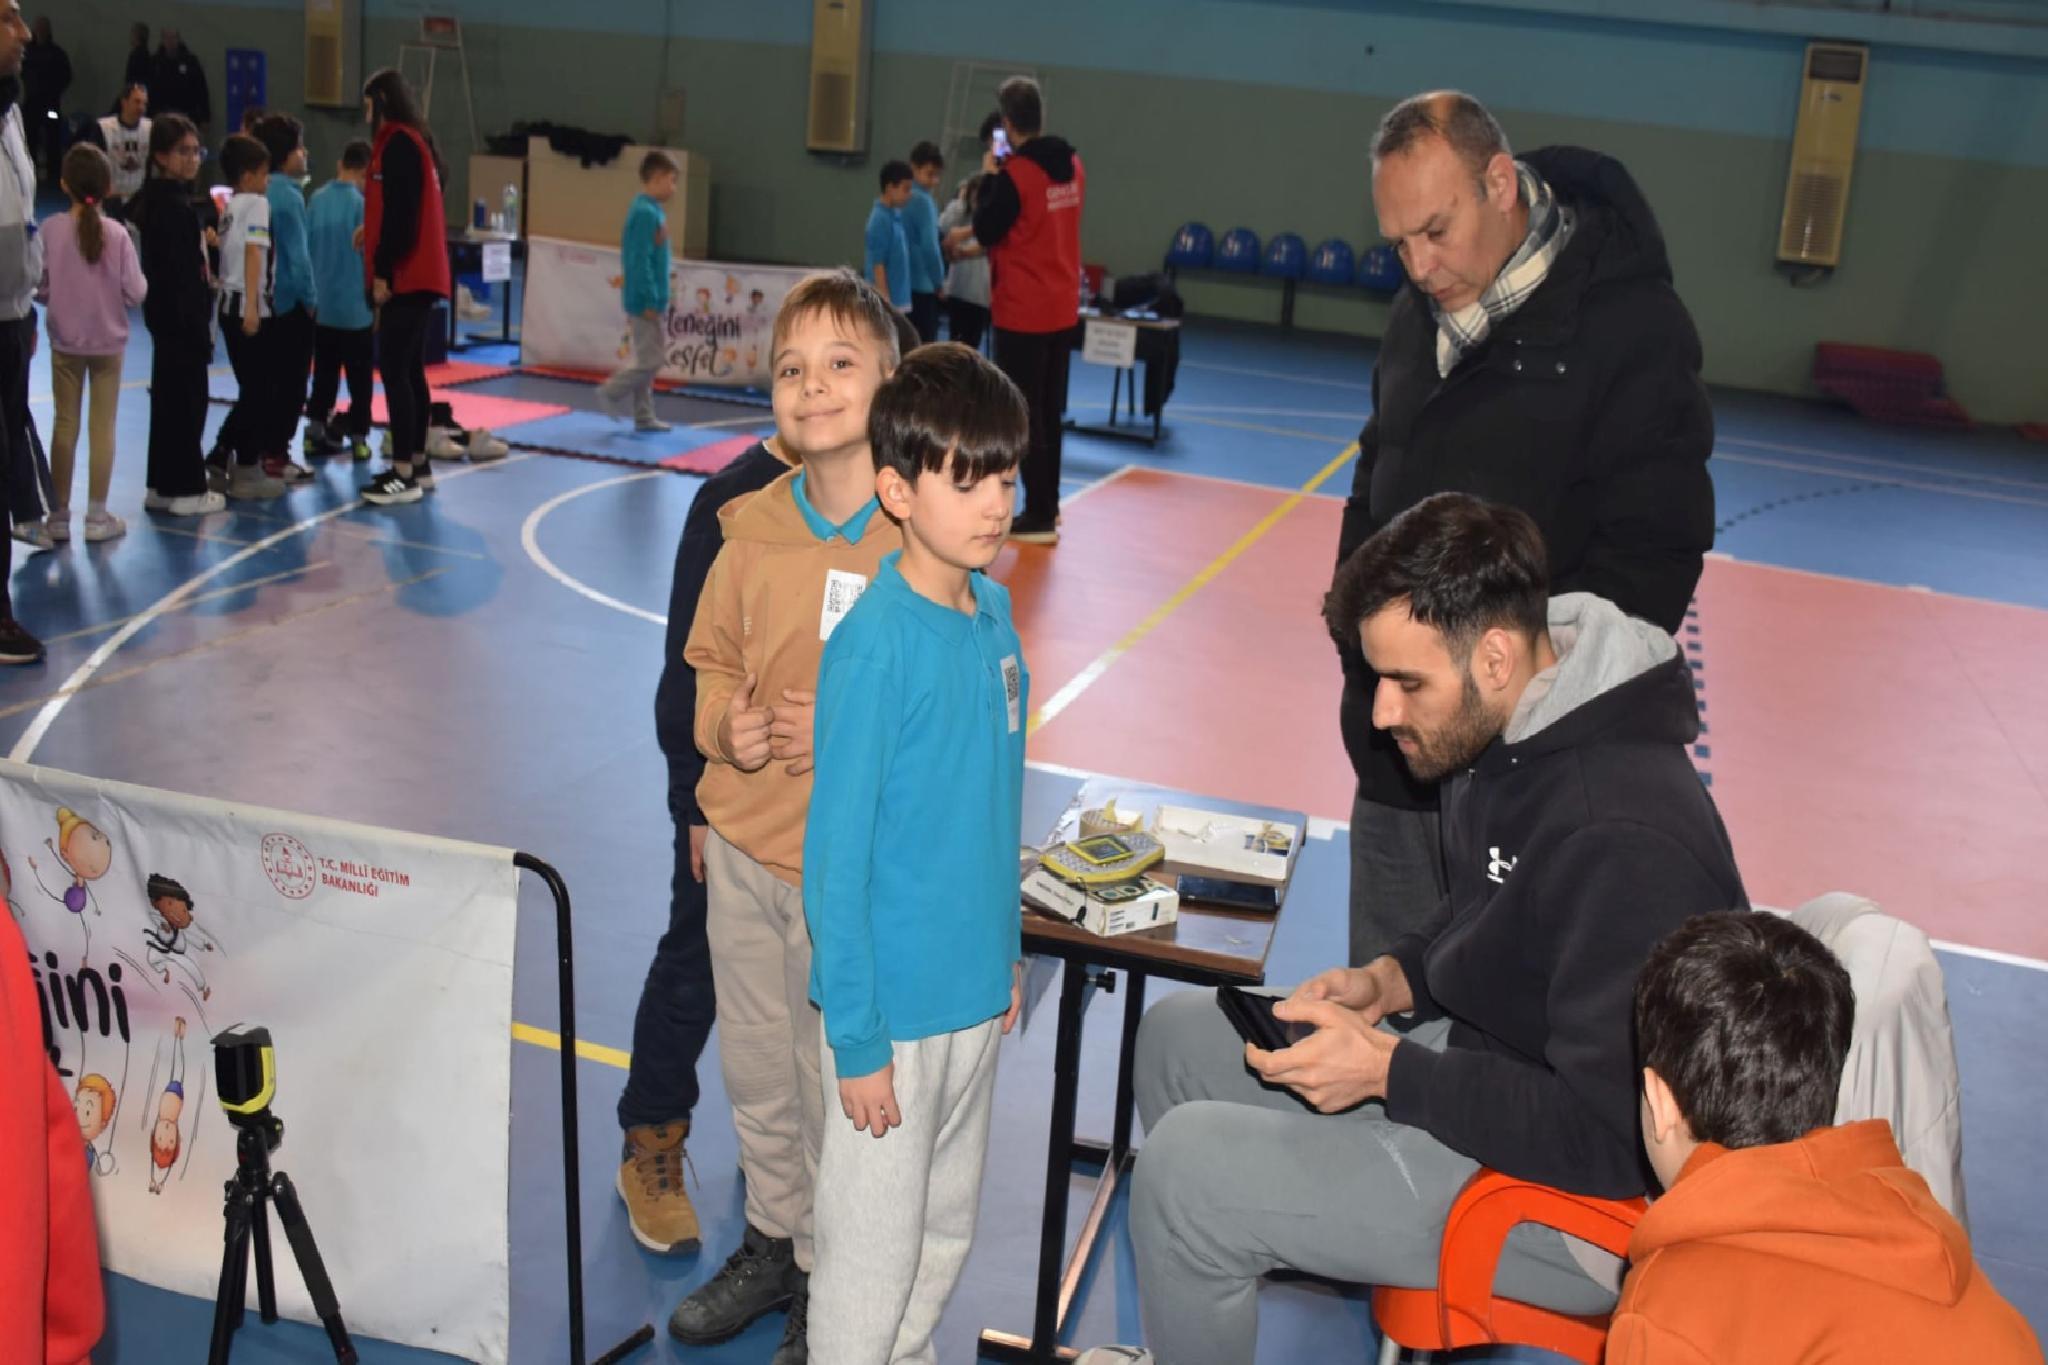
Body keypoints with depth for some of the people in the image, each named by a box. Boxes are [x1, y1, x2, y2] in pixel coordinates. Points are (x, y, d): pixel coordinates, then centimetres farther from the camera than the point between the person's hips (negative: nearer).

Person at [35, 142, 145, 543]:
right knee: (103, 427, 6)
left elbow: (39, 289, -6)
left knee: (65, 426, 10)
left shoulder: (50, 231, -11)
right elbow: (136, 292, -11)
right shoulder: (116, 234, -13)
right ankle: (97, 516, 10)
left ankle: (59, 516, 15)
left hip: (65, 343, 1)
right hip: (108, 341, -1)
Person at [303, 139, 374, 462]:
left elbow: (306, 250, 6)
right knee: (359, 375, 6)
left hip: (321, 305, 5)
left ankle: (316, 432, 17)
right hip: (356, 307, -5)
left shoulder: (317, 199, 1)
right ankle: (358, 439, 9)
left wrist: (313, 293, 16)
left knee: (324, 372, 14)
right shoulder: (362, 203, -14)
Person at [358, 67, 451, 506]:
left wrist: (383, 271, -16)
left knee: (394, 370, -10)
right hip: (419, 275, 10)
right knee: (410, 370, 14)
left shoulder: (399, 144, -12)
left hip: (406, 277, -10)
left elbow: (401, 212, -19)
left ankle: (404, 475, -10)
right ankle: (418, 464, 20)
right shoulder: (413, 142, 17)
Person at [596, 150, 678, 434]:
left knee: (649, 359, 13)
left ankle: (644, 416, 19)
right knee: (651, 359, -5)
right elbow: (640, 262, -21)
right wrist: (650, 303, -21)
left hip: (654, 301, 10)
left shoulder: (653, 210, 11)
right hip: (646, 302, -10)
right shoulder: (645, 213, -18)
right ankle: (612, 391, 10)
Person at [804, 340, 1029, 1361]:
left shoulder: (995, 610, 1)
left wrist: (1006, 951, 15)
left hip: (975, 991, 7)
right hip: (891, 1005, -7)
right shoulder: (875, 645, -21)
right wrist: (855, 1039, -16)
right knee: (877, 1250, 8)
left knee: (949, 1227, 23)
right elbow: (835, 856, -18)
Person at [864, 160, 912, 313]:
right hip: (887, 302, -9)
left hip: (897, 300, 9)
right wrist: (886, 304, -20)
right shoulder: (880, 219, -16)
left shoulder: (895, 215, 11)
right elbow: (877, 265, -18)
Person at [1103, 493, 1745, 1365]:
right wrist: (1393, 978, 0)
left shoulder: (1625, 841, -31)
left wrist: (1390, 1071, -25)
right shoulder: (1511, 735, -1)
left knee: (1189, 1163, -18)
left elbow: (1614, 1139, -29)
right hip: (1485, 1064, 10)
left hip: (1587, 1204, -10)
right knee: (1179, 1033, 13)